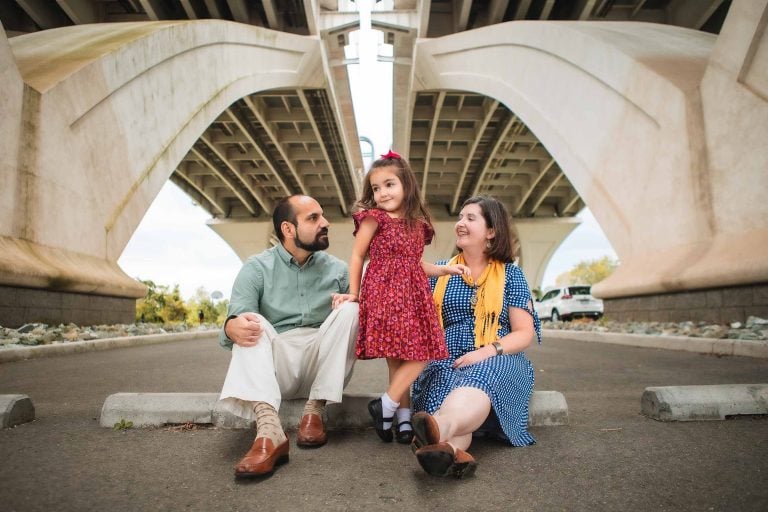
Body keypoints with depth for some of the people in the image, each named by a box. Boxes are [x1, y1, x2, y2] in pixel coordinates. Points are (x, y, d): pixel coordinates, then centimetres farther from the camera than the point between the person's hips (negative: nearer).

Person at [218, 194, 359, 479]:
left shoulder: (337, 269, 9)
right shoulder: (257, 268, 2)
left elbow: (361, 313, 3)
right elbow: (236, 319, -11)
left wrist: (347, 305, -21)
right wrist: (234, 326, -37)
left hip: (322, 367, 1)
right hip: (275, 366, -1)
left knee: (349, 309, -19)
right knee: (253, 325, -27)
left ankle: (314, 411, -21)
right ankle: (269, 431, -47)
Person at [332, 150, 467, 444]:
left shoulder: (417, 223, 14)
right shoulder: (373, 218, -2)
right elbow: (358, 256, 3)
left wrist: (444, 269, 9)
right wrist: (354, 293, 3)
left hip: (413, 294, 6)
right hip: (384, 293, -5)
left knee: (419, 352, -1)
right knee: (396, 357, -7)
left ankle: (396, 411, 7)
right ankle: (398, 411, 4)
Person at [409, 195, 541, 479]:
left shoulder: (510, 274, 11)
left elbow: (526, 333, 5)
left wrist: (488, 351, -15)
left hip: (499, 361, -2)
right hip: (447, 362, 2)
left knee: (481, 378, -38)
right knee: (443, 382, -34)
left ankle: (440, 427, -67)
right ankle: (452, 448, -63)